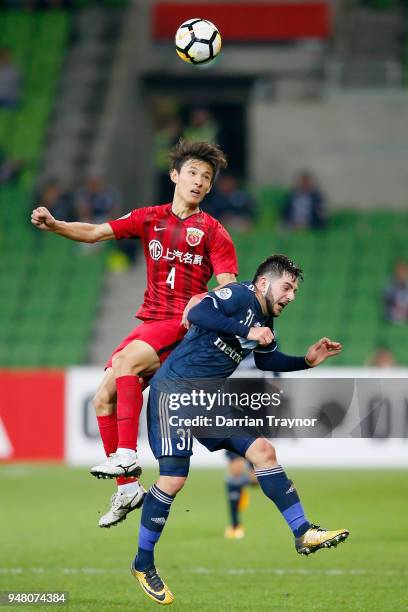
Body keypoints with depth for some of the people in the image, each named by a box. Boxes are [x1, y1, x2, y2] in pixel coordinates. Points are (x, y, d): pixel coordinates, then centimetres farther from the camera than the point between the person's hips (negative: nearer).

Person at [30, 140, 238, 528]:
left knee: (126, 360, -31)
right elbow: (94, 233, 7)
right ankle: (127, 489, 4)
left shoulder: (213, 232, 2)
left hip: (185, 325, -5)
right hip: (150, 321, 5)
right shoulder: (150, 219, 13)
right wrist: (53, 225, -10)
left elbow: (228, 289, -6)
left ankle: (126, 456, -31)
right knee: (103, 399, -3)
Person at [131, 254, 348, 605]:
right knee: (173, 479, -11)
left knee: (263, 451, 3)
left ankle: (304, 534, 7)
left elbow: (267, 361, 30)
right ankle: (143, 564, 5)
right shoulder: (240, 296, -13)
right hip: (175, 390, -9)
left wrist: (307, 361, 16)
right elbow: (197, 314, -29)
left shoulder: (266, 322, 12)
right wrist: (247, 332, -30)